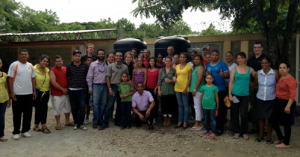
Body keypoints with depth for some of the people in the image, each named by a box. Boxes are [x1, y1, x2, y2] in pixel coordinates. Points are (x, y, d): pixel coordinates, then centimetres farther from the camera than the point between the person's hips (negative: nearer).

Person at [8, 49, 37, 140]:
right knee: (17, 114, 5)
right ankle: (16, 132, 17)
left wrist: (34, 91, 7)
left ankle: (25, 130, 22)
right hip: (17, 94, -4)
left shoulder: (30, 66, 9)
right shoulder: (14, 65, -3)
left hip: (29, 94, 4)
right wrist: (11, 93, -10)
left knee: (28, 113, 9)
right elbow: (10, 79, -5)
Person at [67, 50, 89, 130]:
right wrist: (73, 83, 9)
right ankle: (76, 123, 22)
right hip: (72, 90, 1)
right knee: (74, 107, 8)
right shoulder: (69, 66, 5)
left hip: (83, 89, -1)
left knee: (82, 107, -3)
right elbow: (68, 77, 13)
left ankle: (80, 124, 9)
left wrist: (84, 83, 6)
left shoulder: (85, 66, 3)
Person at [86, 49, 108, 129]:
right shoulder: (93, 64, 3)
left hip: (105, 86, 2)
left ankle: (101, 120, 17)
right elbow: (89, 77, 2)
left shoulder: (107, 64, 8)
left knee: (103, 104, 6)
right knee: (95, 104, -3)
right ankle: (95, 121, 6)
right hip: (96, 86, -2)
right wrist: (90, 88, -3)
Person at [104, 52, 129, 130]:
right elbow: (108, 77, -1)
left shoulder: (125, 67, 11)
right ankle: (105, 123, 1)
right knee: (109, 105, -6)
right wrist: (109, 88, -8)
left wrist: (129, 81, -5)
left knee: (120, 106, 10)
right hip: (113, 87, -3)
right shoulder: (110, 66, 3)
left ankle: (117, 121, 24)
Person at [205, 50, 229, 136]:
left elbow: (227, 75, -7)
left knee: (220, 110, -3)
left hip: (220, 89, -5)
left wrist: (223, 75, -30)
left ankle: (220, 128, 6)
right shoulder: (208, 65, 15)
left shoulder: (223, 64, -1)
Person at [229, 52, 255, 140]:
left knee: (244, 114, -1)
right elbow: (231, 82, 0)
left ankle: (244, 132, 18)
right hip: (235, 94, 0)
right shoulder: (234, 69, 3)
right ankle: (236, 132, 22)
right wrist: (229, 94, -5)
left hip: (245, 95, 0)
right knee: (235, 114, 7)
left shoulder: (250, 69, 4)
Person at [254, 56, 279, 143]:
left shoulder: (275, 73, -7)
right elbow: (255, 83, 13)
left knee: (270, 118, 7)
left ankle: (269, 137, 22)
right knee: (261, 117, 10)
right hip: (260, 99, 2)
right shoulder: (258, 73, -1)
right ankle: (261, 135, 25)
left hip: (271, 99, -2)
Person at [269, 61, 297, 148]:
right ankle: (281, 138, 30)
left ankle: (286, 143, 17)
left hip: (287, 103, -9)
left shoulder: (291, 80, -14)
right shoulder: (280, 77, 11)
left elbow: (292, 95, -19)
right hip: (278, 101, 9)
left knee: (286, 123, 2)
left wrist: (288, 106, -25)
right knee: (272, 120, 10)